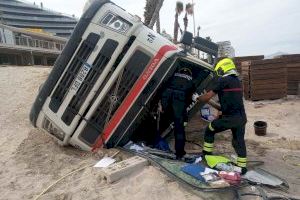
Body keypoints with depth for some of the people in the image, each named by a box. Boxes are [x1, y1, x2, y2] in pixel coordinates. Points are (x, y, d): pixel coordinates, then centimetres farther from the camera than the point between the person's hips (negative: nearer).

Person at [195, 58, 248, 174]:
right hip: (241, 117, 7)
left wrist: (198, 98, 12)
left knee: (209, 130, 13)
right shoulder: (237, 81, 15)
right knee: (239, 141, 16)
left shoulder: (223, 80, -9)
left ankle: (207, 153, 21)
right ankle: (242, 166, 22)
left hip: (229, 117, -7)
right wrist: (220, 109, 29)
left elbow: (207, 97, -7)